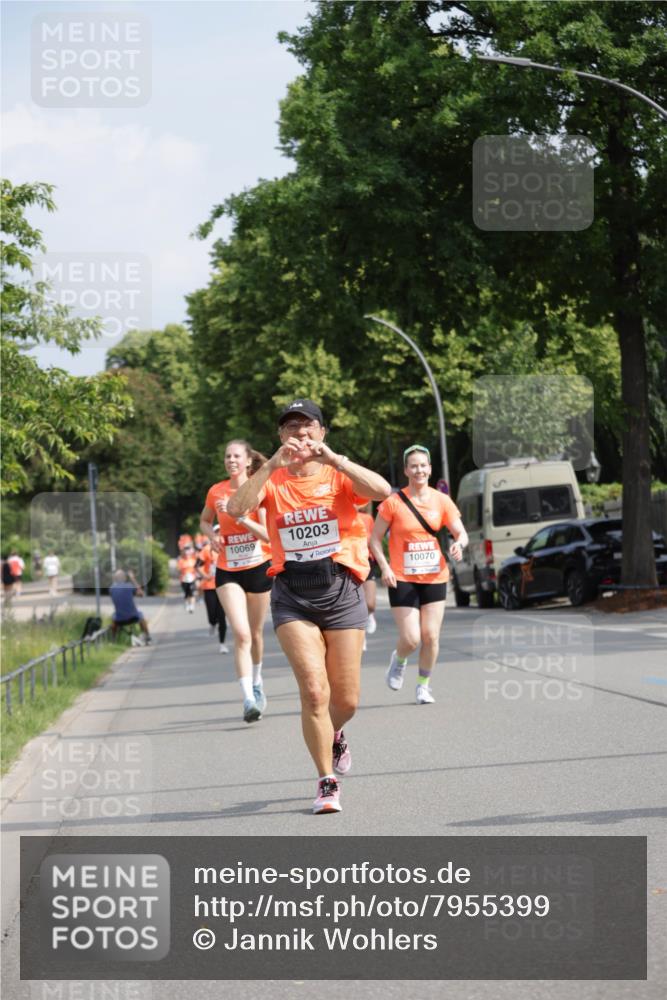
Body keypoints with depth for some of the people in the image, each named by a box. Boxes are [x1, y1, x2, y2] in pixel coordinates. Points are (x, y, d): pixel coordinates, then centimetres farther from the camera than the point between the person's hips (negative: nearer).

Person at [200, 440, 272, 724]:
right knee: (241, 634, -16)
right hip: (227, 571, 0)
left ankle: (256, 682, 41)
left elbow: (267, 534, -15)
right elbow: (204, 522, 18)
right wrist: (212, 536, -4)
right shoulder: (216, 492, 0)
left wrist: (237, 513, -25)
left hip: (259, 567, 0)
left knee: (255, 633, 14)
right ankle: (248, 699, -20)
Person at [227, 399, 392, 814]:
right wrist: (274, 464, -22)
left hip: (341, 589, 0)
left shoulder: (338, 475, 2)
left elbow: (382, 491, -18)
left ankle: (334, 735, 41)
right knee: (314, 690, -14)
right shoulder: (273, 480, 4)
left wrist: (332, 458, -25)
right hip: (293, 595, 0)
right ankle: (327, 782, 0)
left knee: (346, 699, 5)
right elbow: (237, 509, -16)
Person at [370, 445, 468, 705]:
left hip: (434, 578, 3)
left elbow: (461, 533, 2)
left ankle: (423, 685, 21)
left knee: (431, 636, 1)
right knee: (411, 639, -9)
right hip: (402, 580, -3)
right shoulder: (393, 502, -6)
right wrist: (384, 567, -16)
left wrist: (458, 544, -22)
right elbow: (375, 539, -2)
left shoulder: (441, 501, 2)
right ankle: (399, 660, 26)